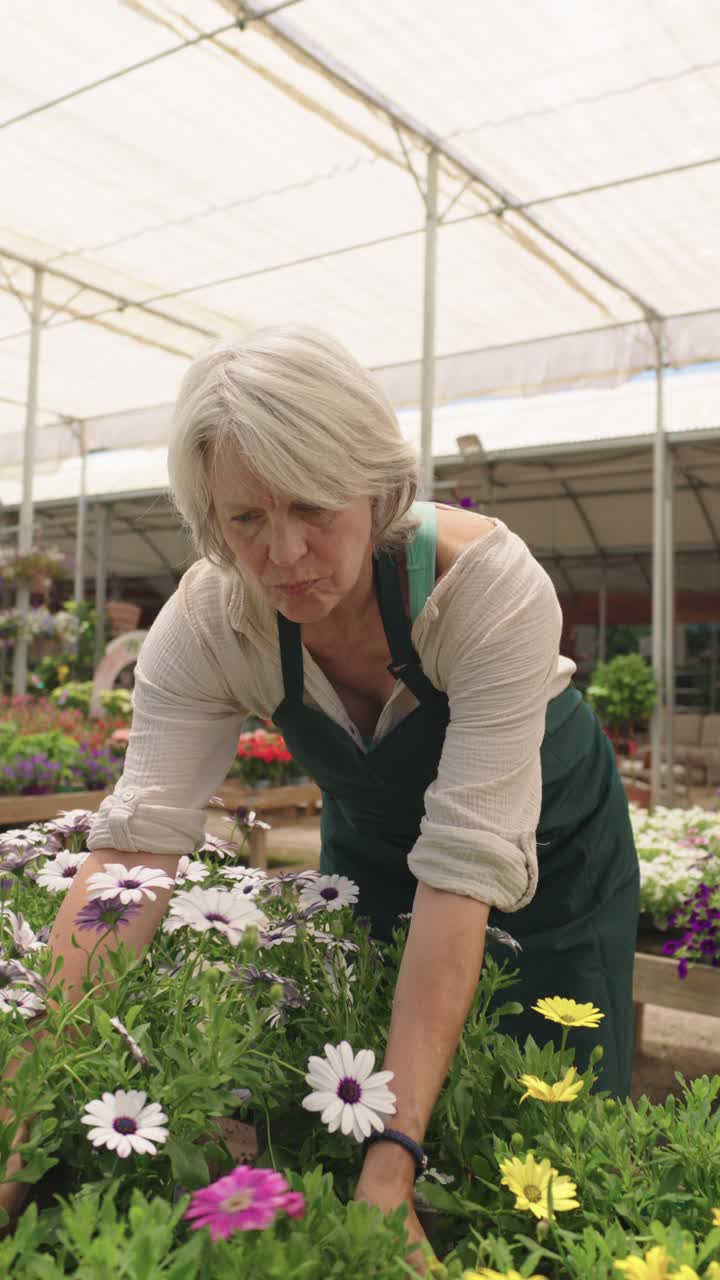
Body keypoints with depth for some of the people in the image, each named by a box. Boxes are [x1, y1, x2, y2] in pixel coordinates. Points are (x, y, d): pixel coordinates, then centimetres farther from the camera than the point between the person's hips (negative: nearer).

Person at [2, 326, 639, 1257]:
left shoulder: (491, 584, -36)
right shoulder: (207, 617, -26)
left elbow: (466, 864, -40)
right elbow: (138, 838, -29)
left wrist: (393, 1156, -43)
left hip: (550, 843, -2)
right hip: (369, 834, 3)